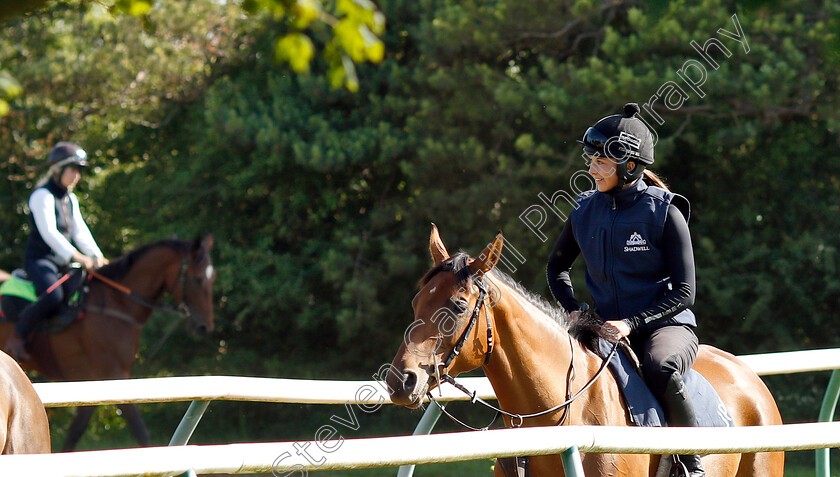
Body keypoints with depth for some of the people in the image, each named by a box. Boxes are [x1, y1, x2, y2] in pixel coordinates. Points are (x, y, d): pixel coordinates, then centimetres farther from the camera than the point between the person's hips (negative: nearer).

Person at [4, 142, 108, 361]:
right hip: (39, 259, -9)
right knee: (53, 295, -35)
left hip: (63, 263, 9)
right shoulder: (42, 195, -11)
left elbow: (80, 232, 13)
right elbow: (49, 232, -21)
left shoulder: (71, 199, 16)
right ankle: (17, 337, -20)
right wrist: (77, 257, -28)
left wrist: (97, 257, -4)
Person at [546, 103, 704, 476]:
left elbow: (683, 292, -11)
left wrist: (632, 323, -23)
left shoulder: (665, 213, -10)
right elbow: (557, 267, 22)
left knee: (663, 371, -37)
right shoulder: (585, 211, 4)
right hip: (605, 329, 5)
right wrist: (572, 310, 2)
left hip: (664, 324, -5)